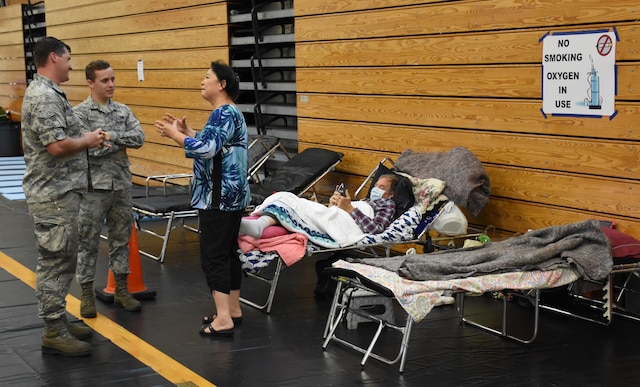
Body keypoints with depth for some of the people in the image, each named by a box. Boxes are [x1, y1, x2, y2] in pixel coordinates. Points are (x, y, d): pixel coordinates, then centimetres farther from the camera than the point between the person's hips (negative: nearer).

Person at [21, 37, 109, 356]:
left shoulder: (49, 93, 15)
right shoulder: (43, 96, -18)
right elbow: (57, 145, -27)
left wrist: (87, 137, 6)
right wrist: (88, 141, -10)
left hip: (62, 191, 11)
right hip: (53, 194, -11)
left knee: (62, 260, 16)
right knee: (54, 261, -5)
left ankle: (58, 321, 25)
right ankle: (54, 333, 2)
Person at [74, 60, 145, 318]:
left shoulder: (124, 111, 9)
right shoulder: (80, 112, -7)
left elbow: (139, 138, -4)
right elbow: (86, 148, -18)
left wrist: (110, 136, -14)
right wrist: (121, 143, -10)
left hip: (122, 185, 5)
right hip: (94, 187, -5)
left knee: (121, 238, 12)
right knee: (88, 242, 2)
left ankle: (121, 289, 22)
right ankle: (87, 293, 12)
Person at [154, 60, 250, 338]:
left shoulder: (224, 113, -16)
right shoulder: (227, 113, 17)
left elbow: (207, 149, -25)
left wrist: (174, 135, -17)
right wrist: (185, 130, 13)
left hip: (219, 197, -11)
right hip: (229, 195, 11)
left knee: (214, 255, -8)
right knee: (228, 251, 14)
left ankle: (223, 320, -7)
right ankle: (233, 309, 22)